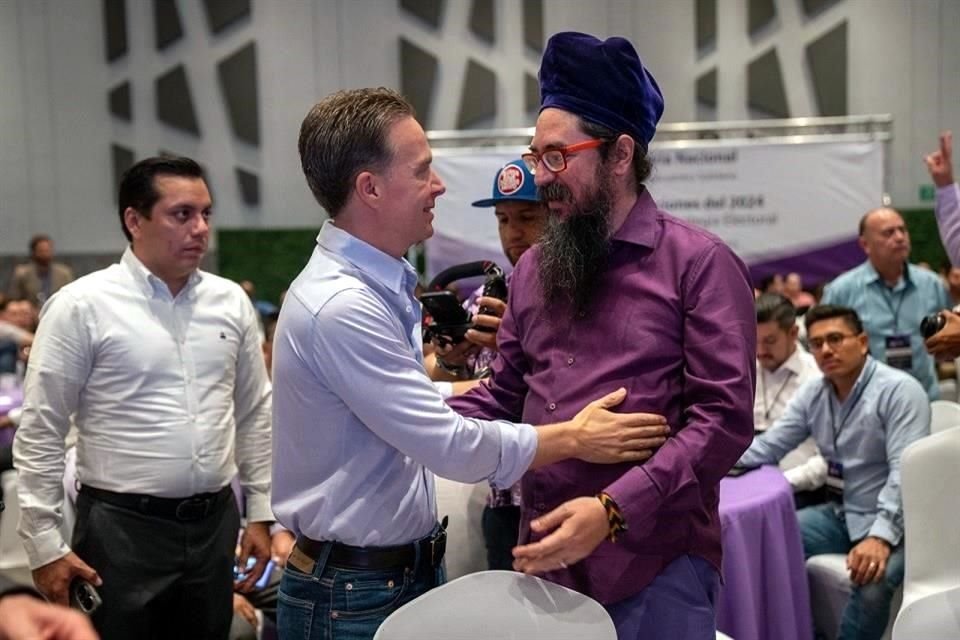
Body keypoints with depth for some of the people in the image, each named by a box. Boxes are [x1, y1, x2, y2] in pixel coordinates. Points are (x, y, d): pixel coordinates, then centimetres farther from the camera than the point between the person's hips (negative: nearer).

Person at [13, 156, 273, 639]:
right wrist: (44, 545, -8)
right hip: (122, 529, -4)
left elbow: (255, 414, 11)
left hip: (215, 524, 4)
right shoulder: (81, 306, -8)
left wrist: (261, 511, 10)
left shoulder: (231, 301, 5)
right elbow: (40, 433, -6)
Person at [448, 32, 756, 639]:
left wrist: (614, 510, -23)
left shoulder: (700, 262, -8)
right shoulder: (532, 268, 9)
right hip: (546, 555, 5)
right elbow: (504, 395, 13)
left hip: (657, 563, -5)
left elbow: (724, 417, -14)